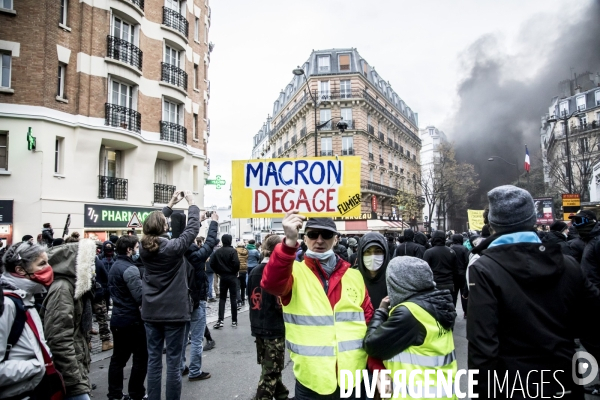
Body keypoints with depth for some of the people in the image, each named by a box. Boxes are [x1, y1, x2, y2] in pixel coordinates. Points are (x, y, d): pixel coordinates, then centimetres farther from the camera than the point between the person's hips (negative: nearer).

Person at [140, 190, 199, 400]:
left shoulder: (144, 247, 0)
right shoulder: (173, 247, -16)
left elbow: (155, 225, 15)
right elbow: (193, 228, -6)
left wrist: (170, 205, 21)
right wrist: (192, 203, 6)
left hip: (151, 312, 5)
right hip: (174, 312, -5)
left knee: (153, 360, 11)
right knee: (173, 362, 4)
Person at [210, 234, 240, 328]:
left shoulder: (217, 252, 1)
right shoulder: (232, 251, -11)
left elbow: (212, 264, -2)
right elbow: (236, 263, -20)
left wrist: (218, 272, 9)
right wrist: (236, 271, -2)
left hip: (222, 277, 3)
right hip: (232, 276, -3)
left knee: (222, 298, 10)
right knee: (233, 298, 4)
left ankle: (220, 320, 1)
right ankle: (234, 321, 8)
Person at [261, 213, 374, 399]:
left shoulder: (355, 276, 3)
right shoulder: (295, 272, -6)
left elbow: (369, 321, 8)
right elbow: (271, 283, -28)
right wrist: (289, 242, -42)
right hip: (311, 383, -2)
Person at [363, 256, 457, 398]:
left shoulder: (408, 313, -25)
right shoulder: (436, 302, 0)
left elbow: (372, 346, -18)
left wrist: (381, 311, -5)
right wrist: (390, 310, 4)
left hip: (418, 393, -8)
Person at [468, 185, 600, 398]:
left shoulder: (484, 270, -16)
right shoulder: (568, 265, -2)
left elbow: (482, 343, -20)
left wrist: (483, 391, -12)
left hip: (511, 387, -4)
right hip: (565, 385, 4)